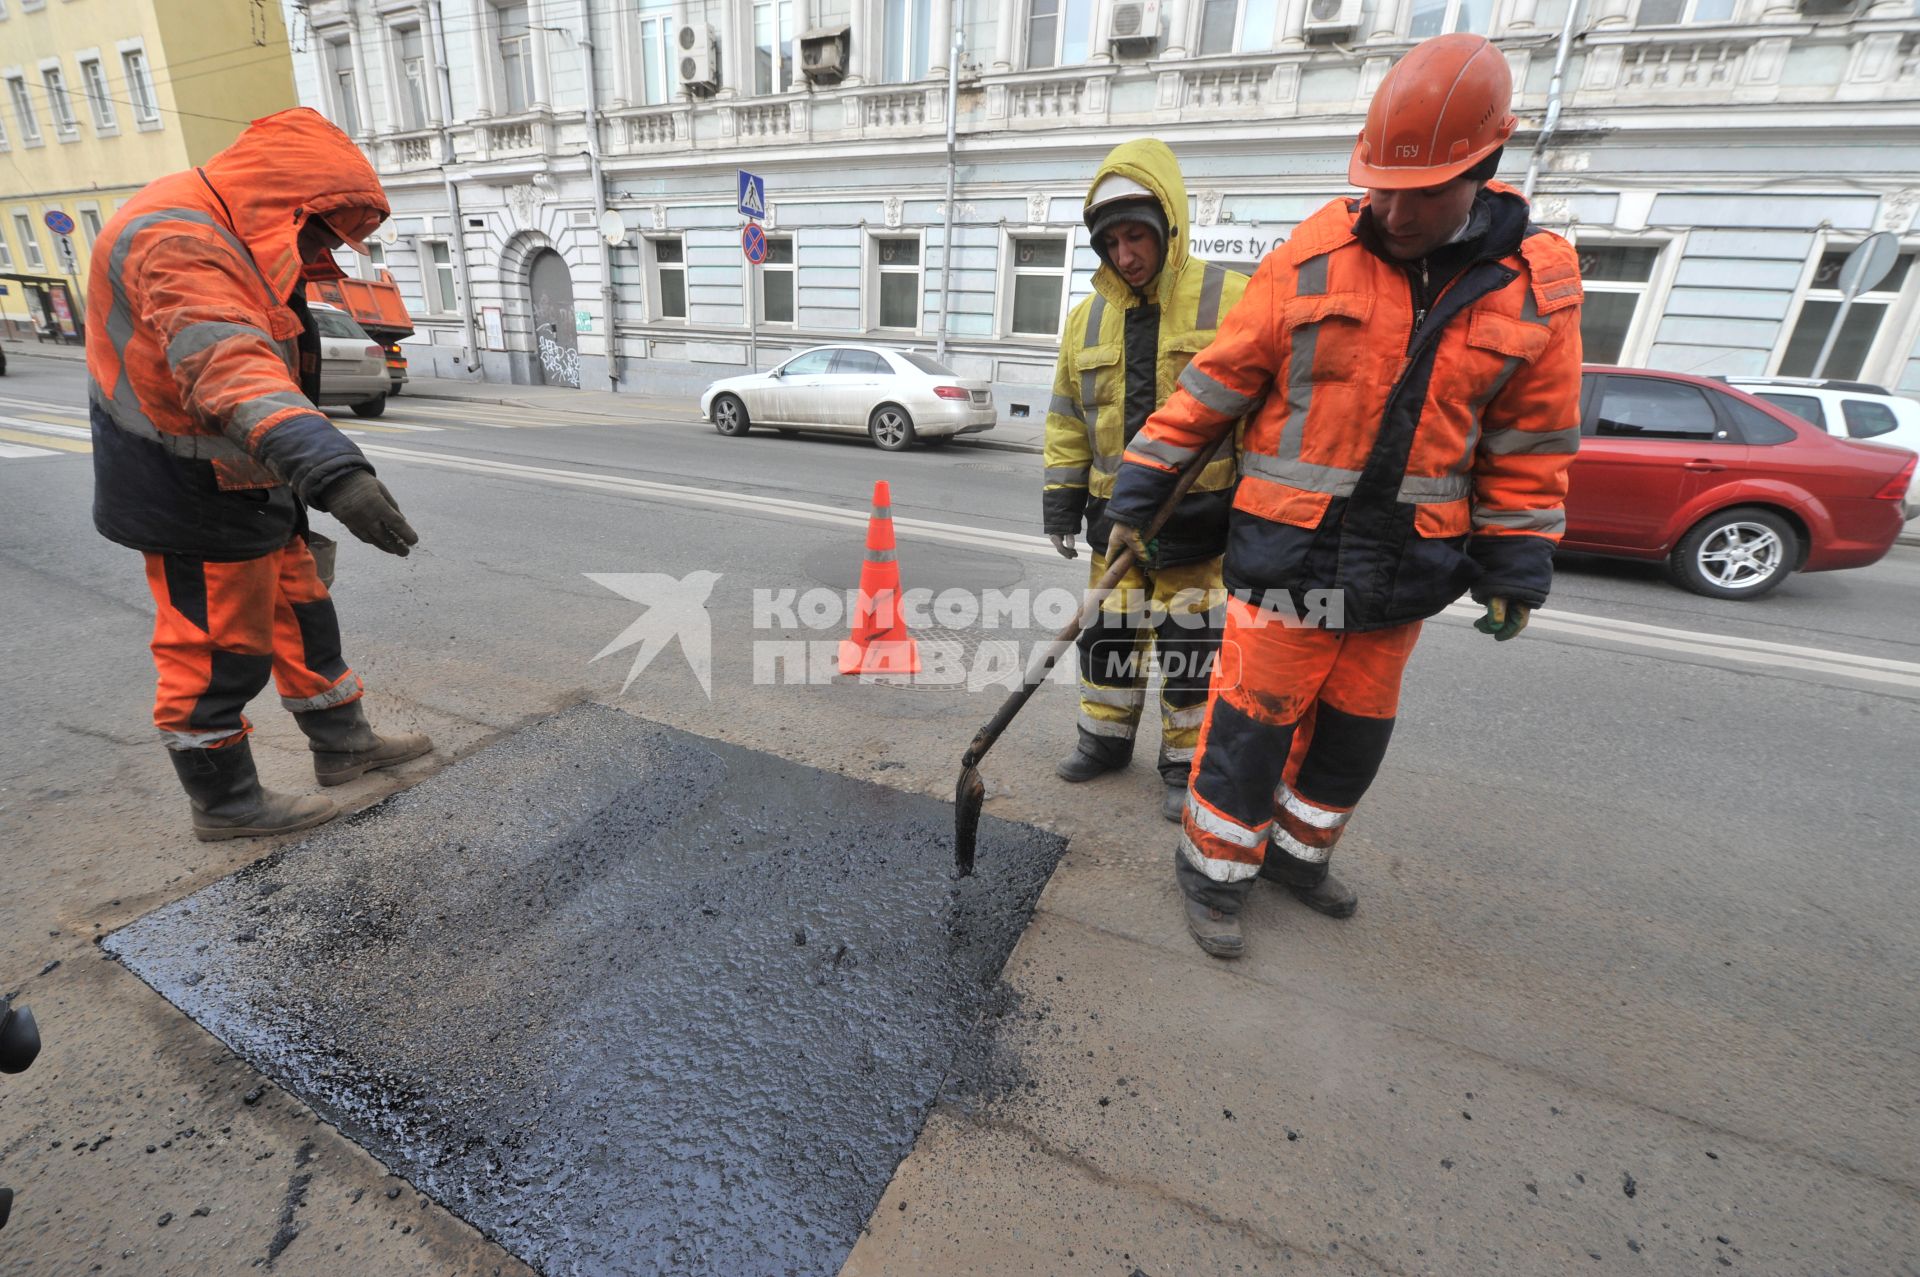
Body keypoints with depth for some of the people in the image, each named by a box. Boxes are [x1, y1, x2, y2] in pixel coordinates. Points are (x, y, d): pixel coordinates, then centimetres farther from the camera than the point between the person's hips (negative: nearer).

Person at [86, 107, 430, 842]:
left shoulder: (225, 237, 13)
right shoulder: (177, 239, -22)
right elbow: (228, 370, -41)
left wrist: (310, 471, 28)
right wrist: (333, 470, -55)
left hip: (246, 485, 10)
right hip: (197, 500, -10)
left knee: (300, 613, 17)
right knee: (219, 652, 1)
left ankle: (342, 744, 30)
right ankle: (224, 803, 17)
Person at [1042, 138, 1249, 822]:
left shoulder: (1229, 298, -7)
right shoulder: (1088, 317, 8)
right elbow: (1067, 416, 13)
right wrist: (1061, 496, 9)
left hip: (1199, 514, -4)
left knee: (1191, 641, 4)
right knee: (1109, 631, 12)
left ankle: (1186, 761, 22)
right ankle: (1106, 738, 31)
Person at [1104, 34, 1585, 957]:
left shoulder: (1536, 284, 2)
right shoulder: (1316, 255, -5)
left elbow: (1531, 442, 7)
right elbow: (1218, 380, -2)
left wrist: (1515, 565, 4)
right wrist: (1139, 488, -2)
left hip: (1404, 567, 4)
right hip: (1290, 550, -3)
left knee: (1356, 727, 15)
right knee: (1253, 718, 1)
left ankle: (1297, 852, 38)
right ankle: (1215, 871, 21)